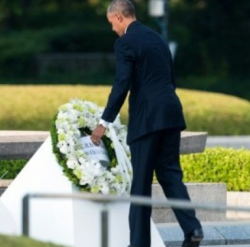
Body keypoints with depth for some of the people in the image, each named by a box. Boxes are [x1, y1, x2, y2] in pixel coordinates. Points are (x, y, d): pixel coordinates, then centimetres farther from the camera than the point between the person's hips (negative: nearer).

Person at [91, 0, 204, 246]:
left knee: (141, 180, 0)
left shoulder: (125, 43, -7)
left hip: (146, 118, -7)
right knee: (170, 173, 9)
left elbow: (121, 86, -15)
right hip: (171, 114, 7)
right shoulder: (157, 38, 19)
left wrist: (104, 123, -11)